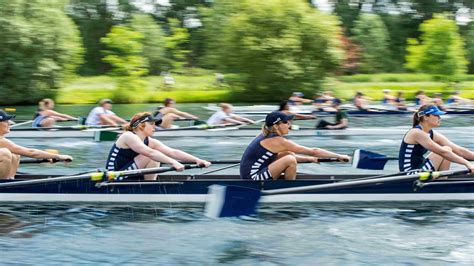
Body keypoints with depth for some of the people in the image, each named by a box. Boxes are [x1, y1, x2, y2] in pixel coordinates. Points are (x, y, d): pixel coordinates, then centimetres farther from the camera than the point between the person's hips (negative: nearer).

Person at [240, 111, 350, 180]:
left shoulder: (266, 136, 10)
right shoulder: (278, 141, -15)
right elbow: (313, 151, -10)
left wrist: (311, 159, 15)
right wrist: (339, 156, -4)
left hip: (253, 175, 9)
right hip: (253, 180, -9)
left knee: (289, 155, 10)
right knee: (290, 160, -20)